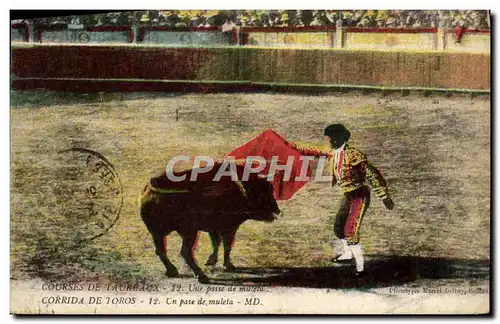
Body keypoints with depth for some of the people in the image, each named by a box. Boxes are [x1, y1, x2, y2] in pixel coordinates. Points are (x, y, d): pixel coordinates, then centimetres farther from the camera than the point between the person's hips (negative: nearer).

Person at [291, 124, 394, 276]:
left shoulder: (352, 154, -24)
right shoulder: (334, 152, 0)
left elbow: (371, 174, -23)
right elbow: (317, 151, 19)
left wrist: (384, 196, -21)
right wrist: (295, 147, 25)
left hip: (360, 196, -9)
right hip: (348, 195, 9)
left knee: (351, 232, -17)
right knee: (338, 228, 22)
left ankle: (360, 267, -7)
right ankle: (347, 253, 48)